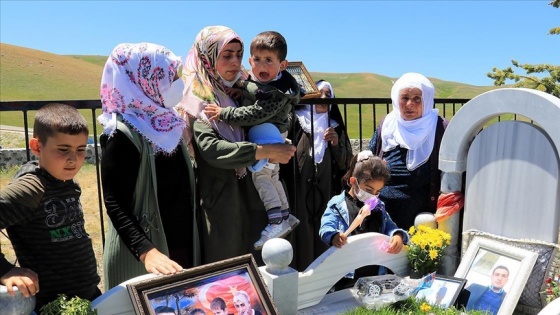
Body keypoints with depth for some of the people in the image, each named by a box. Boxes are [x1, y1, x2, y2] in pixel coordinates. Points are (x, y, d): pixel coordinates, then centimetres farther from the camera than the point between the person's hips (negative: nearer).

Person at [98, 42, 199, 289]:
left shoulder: (167, 124, 6)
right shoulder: (123, 135, -18)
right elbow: (114, 204, -21)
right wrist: (146, 251, -32)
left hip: (182, 245, 8)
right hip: (139, 257, -7)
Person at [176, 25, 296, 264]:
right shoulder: (200, 100, -8)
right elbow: (211, 149, -23)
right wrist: (264, 152, -26)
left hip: (252, 194, 6)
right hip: (220, 199, -5)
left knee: (256, 267, 10)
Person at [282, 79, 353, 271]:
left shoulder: (335, 127, 13)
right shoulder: (296, 122, 0)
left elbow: (345, 164, 10)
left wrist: (337, 143, -6)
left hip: (327, 195, 4)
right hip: (299, 193, -3)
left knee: (325, 243, 7)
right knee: (302, 240, -2)